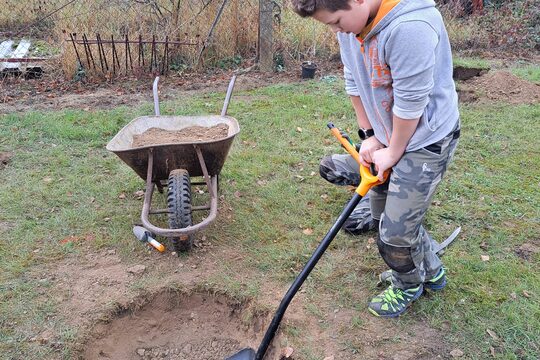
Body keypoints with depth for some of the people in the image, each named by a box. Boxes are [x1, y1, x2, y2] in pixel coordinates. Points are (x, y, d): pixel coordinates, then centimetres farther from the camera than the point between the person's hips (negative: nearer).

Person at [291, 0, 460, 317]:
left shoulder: (408, 27, -33)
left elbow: (410, 103, -26)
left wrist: (393, 153, -13)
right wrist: (369, 135, 5)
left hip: (425, 138, -9)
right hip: (390, 136, 9)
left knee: (395, 231, -1)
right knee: (383, 213, 20)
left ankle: (409, 286, 33)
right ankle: (432, 271, 44)